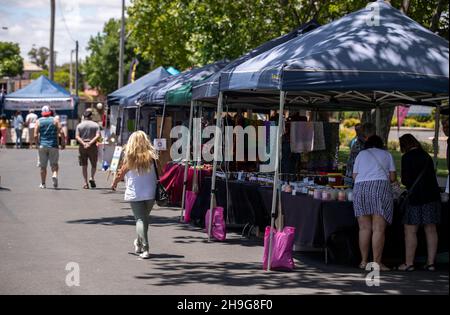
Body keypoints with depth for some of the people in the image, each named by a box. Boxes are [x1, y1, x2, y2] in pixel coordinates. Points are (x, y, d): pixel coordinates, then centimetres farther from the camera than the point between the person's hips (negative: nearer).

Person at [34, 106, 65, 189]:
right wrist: (63, 143, 2)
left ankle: (43, 184, 12)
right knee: (54, 164, 6)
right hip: (53, 145, 0)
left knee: (43, 166, 8)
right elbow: (61, 133, -6)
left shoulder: (39, 121, 4)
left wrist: (38, 143, 11)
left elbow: (35, 135, -4)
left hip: (42, 145, 0)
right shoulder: (55, 120, 3)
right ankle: (54, 175, -23)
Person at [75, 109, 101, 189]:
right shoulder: (95, 125, 2)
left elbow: (77, 137, -6)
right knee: (94, 164, 14)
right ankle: (92, 177, -8)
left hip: (82, 146, 1)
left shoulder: (79, 125, 5)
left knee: (84, 165, 6)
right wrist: (90, 143, -16)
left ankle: (85, 183, 2)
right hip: (93, 146, -1)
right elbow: (98, 136, -12)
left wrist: (83, 143, -14)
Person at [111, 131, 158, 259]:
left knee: (140, 219, -2)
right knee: (145, 218, 18)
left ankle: (144, 248, -13)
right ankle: (139, 244, 34)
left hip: (134, 194, -2)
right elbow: (158, 174, -1)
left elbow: (121, 174, 4)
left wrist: (114, 183, 21)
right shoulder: (151, 156, -2)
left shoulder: (129, 157, -5)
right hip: (150, 193, 2)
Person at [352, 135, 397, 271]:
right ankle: (377, 262, -9)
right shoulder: (386, 155, 17)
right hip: (381, 187, -2)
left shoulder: (361, 154, 20)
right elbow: (393, 177, 12)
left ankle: (364, 261, 8)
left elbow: (354, 176, 16)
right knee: (378, 229, -5)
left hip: (360, 188, 2)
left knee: (364, 228, 6)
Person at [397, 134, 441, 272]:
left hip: (417, 197, -7)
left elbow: (406, 180, -11)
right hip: (433, 195, 7)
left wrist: (405, 182, 12)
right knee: (431, 229, 7)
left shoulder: (407, 157, -7)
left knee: (410, 230, -1)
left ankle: (409, 263, -1)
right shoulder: (426, 156, 14)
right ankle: (431, 262, 7)